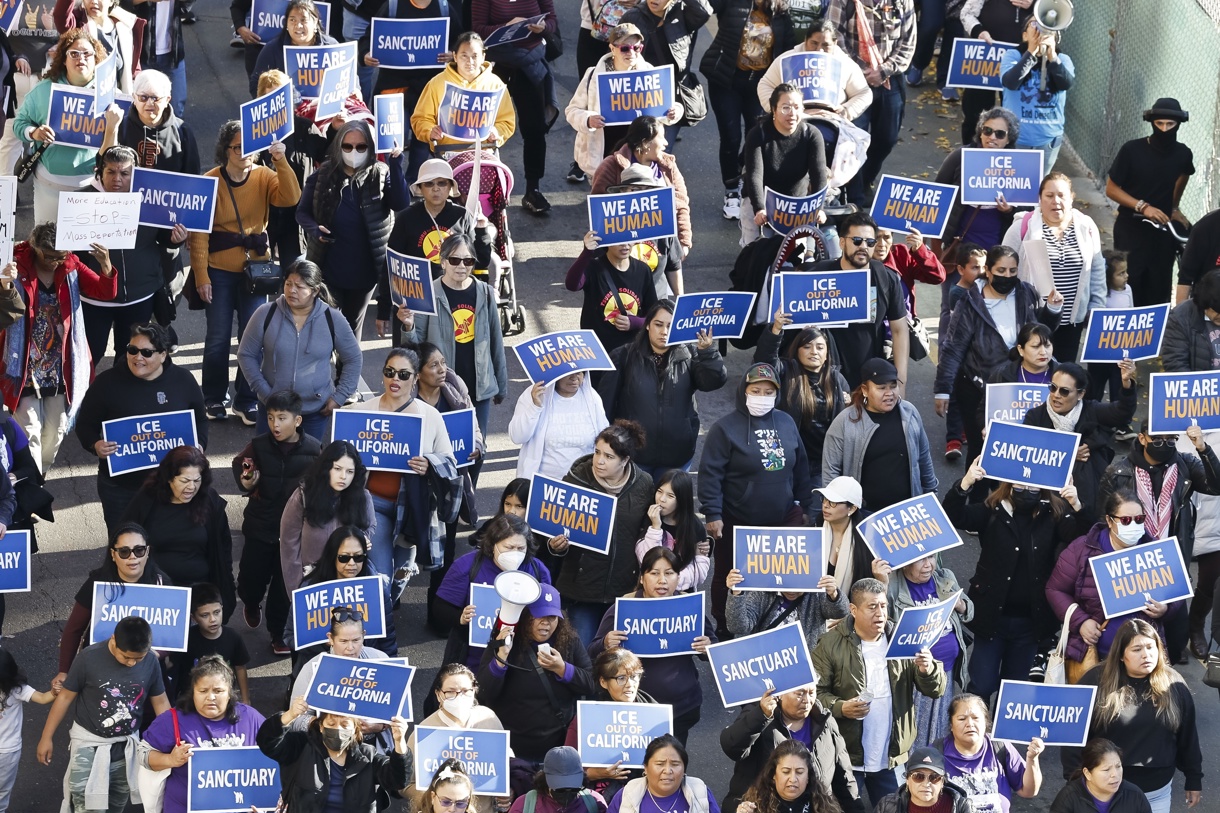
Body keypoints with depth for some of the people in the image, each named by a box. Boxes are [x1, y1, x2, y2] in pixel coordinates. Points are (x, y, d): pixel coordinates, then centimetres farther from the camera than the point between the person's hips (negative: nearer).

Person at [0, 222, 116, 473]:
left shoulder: (70, 267, -2)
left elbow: (106, 292, -7)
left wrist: (106, 266, -28)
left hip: (60, 368, 3)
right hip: (26, 368, -3)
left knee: (56, 431, 11)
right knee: (30, 432, -7)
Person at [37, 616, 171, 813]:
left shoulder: (150, 661, -9)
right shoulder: (89, 657, -18)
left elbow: (160, 702, 4)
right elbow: (66, 696, -7)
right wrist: (47, 737, -1)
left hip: (126, 746, 4)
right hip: (89, 745, -4)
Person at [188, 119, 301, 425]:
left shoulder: (264, 177, 0)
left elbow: (291, 198, -19)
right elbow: (199, 233, -9)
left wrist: (281, 161, -27)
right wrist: (201, 276, -13)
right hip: (220, 270, -2)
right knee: (218, 338, 3)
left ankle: (247, 400, 14)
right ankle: (215, 399, 19)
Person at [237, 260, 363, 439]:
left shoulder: (333, 319, -6)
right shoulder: (266, 314, -7)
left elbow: (353, 359, 5)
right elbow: (246, 354, 0)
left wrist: (339, 397, -1)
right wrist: (263, 391, -6)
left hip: (316, 411, 0)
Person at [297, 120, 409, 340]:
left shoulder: (381, 175, -2)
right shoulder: (323, 175, -2)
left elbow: (401, 204, -17)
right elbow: (302, 211, 4)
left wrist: (396, 164, -24)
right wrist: (313, 228, -18)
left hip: (365, 271, 1)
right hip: (328, 270, -1)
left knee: (353, 329, 16)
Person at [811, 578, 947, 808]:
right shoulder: (831, 644, -5)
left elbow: (936, 689, 1)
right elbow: (814, 692, -5)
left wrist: (928, 670, -21)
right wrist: (840, 707, -23)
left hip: (893, 758, 3)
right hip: (846, 757, -3)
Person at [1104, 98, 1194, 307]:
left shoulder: (1183, 154, -3)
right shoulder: (1132, 150, -13)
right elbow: (1111, 189, -9)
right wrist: (1142, 206, -20)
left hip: (1163, 229, 3)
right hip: (1131, 227, -3)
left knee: (1159, 290, 2)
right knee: (1128, 285, -6)